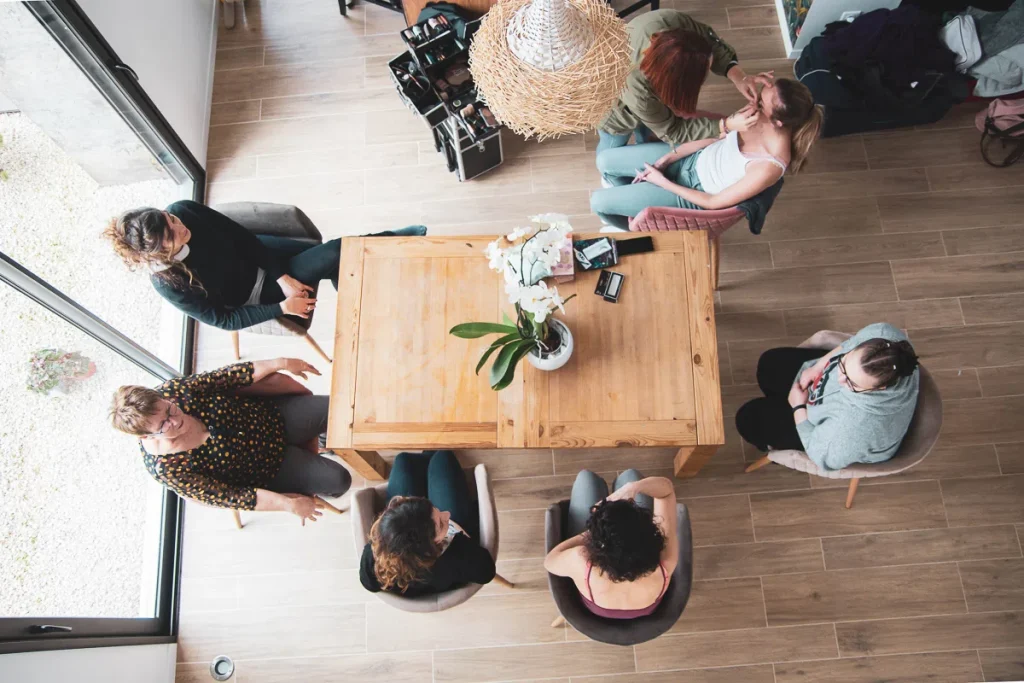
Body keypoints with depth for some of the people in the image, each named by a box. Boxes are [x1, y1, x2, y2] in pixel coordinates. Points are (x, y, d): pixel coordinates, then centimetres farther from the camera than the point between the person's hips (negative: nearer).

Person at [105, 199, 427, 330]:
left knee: (337, 259, -9)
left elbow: (242, 237, -12)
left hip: (258, 256, 4)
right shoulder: (169, 285, -33)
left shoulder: (181, 210, -24)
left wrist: (283, 277, -16)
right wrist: (282, 307, -23)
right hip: (251, 296, -4)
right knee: (336, 254, -18)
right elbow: (223, 320, -21)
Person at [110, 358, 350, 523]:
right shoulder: (167, 469, -28)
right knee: (337, 480, -12)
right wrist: (288, 504, -22)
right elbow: (228, 497, -22)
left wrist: (280, 363, -14)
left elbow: (228, 376, -8)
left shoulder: (174, 389, -22)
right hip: (266, 469, -3)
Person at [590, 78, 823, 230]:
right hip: (696, 158, 6)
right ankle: (634, 203, 37)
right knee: (605, 161, 7)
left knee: (598, 202, -6)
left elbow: (715, 202, -23)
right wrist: (667, 159, -5)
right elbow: (717, 135, 1)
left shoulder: (768, 167, -36)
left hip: (696, 192, -6)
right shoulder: (761, 119, -17)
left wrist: (663, 182, -16)